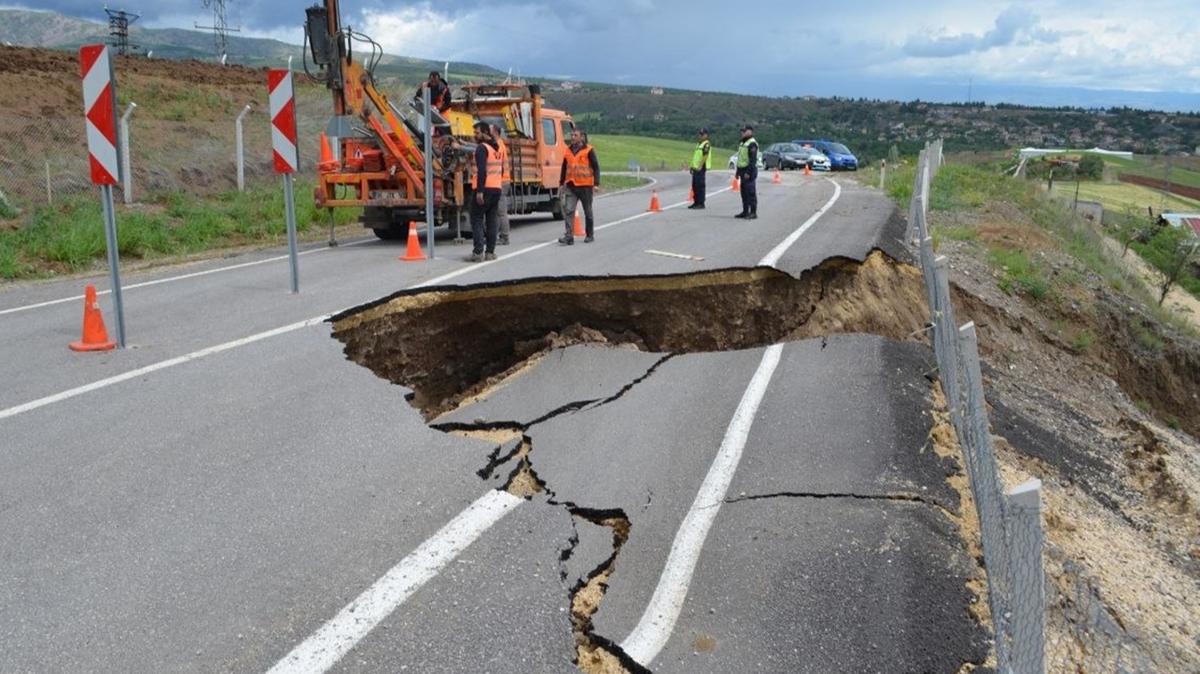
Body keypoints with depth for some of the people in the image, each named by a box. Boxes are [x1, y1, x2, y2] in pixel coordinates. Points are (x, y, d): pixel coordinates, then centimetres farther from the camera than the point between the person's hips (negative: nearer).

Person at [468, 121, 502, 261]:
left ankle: (478, 252, -12)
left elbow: (482, 170, -20)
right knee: (491, 220, 10)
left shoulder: (481, 148, -10)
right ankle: (490, 251, 10)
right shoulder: (496, 148, 17)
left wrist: (479, 191, -22)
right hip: (496, 188, 8)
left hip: (485, 189, -8)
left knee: (477, 219, -5)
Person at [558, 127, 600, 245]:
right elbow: (564, 168, 18)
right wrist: (562, 183, 17)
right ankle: (569, 236, -14)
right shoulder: (568, 151, 9)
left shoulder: (589, 150, -4)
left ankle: (590, 235, 23)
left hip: (585, 186, -3)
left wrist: (596, 183, -11)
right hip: (571, 186, 3)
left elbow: (596, 167, -4)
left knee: (588, 212, 9)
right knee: (568, 210, -10)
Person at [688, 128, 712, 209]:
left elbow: (705, 156, -18)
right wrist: (692, 166, 19)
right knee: (694, 186, 11)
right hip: (696, 168, 9)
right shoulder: (698, 144, 19)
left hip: (701, 168, -9)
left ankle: (701, 204, -7)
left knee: (700, 186, -9)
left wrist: (700, 167, -23)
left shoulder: (706, 144, -9)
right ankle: (696, 203, 18)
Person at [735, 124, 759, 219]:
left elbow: (753, 159, -20)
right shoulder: (742, 143, 19)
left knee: (751, 192, -9)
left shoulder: (752, 144, -13)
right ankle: (745, 212, 19)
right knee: (744, 192, 12)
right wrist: (738, 171, 21)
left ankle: (753, 213, -8)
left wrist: (748, 172, -24)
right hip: (743, 170, 10)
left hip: (749, 171, -10)